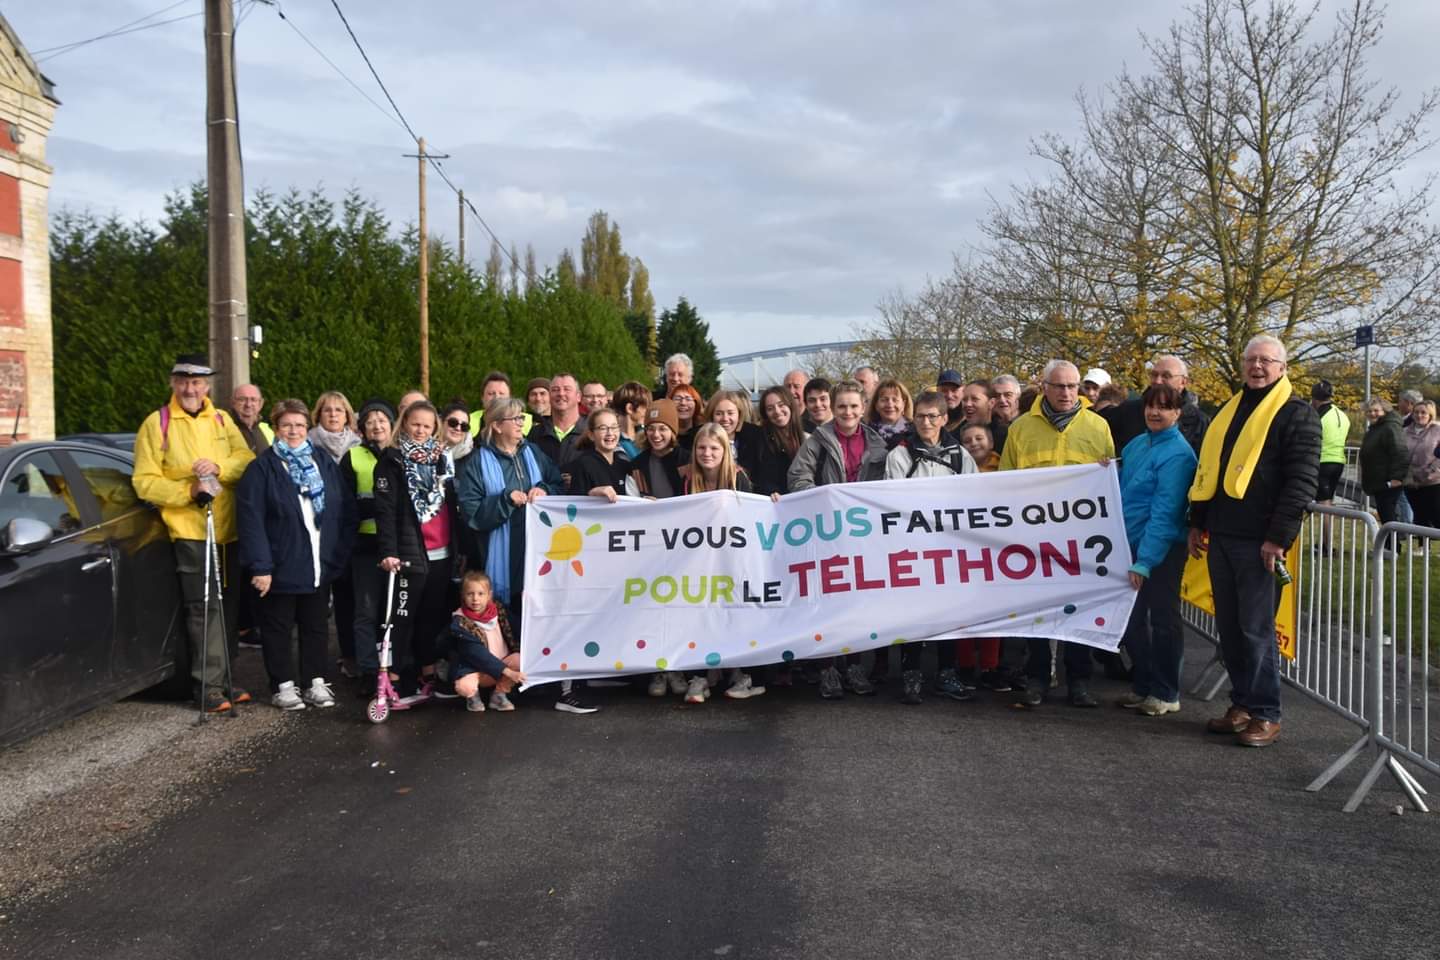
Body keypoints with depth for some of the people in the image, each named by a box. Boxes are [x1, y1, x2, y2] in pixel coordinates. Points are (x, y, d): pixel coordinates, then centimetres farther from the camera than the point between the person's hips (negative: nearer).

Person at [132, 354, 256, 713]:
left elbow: (247, 460, 1)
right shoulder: (157, 423, -2)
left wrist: (219, 467, -18)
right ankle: (208, 685, -2)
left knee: (229, 606, 11)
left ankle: (221, 676, 23)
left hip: (229, 529, 5)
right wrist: (189, 490, -19)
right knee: (204, 609, -8)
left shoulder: (222, 420, 12)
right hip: (190, 530, -5)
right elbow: (145, 481, -7)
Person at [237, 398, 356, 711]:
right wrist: (260, 566, -18)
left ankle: (317, 682, 25)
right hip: (281, 565, -4)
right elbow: (251, 520, -13)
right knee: (279, 628, 8)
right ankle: (283, 686, 20)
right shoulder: (262, 468, -7)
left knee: (317, 625, 14)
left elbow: (347, 509, 7)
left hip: (320, 564, 4)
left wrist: (341, 551, 0)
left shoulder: (324, 461, 7)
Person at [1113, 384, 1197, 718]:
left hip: (1161, 551, -8)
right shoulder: (1136, 444, 9)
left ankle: (1165, 693, 17)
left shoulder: (1177, 454, -15)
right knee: (1132, 618, 15)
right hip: (1130, 543, 8)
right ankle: (1141, 685, 29)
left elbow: (1164, 512, -20)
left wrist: (1144, 562, -24)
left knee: (1162, 619, 4)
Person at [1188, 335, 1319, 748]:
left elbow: (1301, 481, -12)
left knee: (1256, 629, -3)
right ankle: (1242, 705, 22)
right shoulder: (1229, 410, 16)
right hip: (1221, 536, 7)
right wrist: (1197, 523, 16)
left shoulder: (1297, 414, -5)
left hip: (1259, 541, -7)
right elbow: (1207, 469, 21)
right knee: (1229, 627, 11)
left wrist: (1278, 537, -17)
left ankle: (1265, 715, 8)